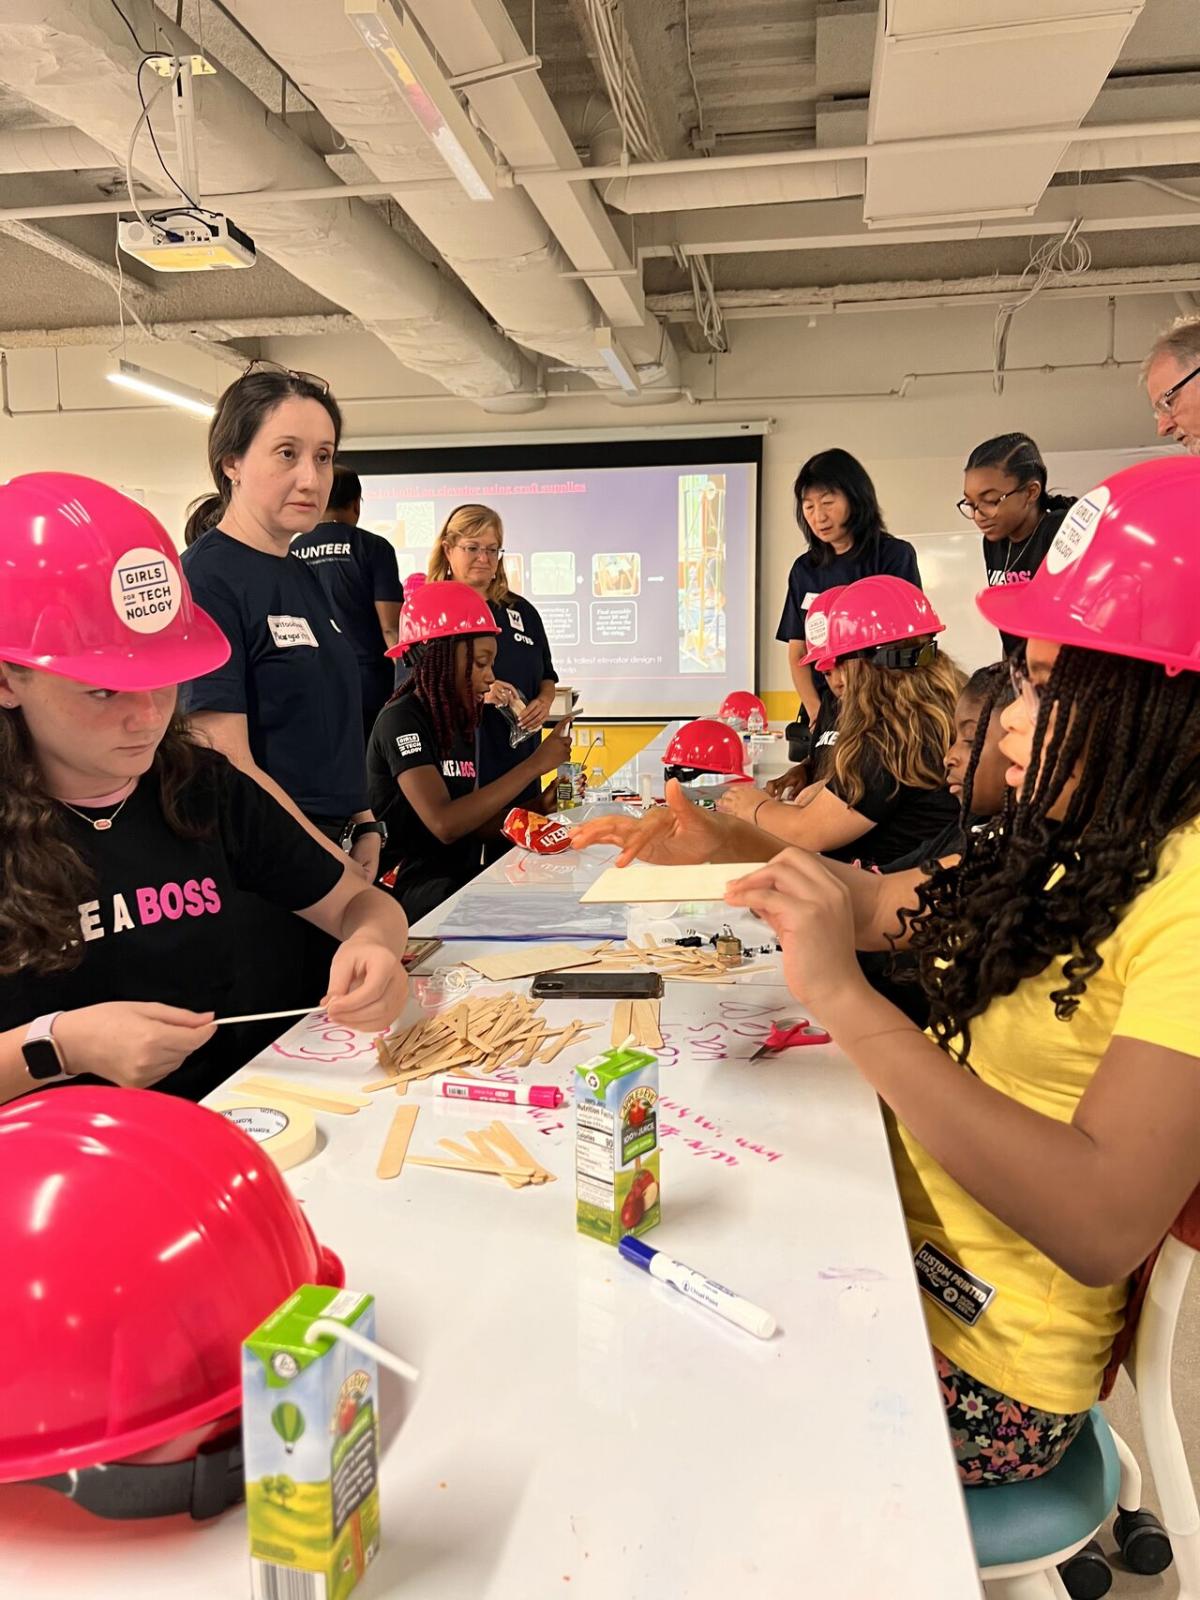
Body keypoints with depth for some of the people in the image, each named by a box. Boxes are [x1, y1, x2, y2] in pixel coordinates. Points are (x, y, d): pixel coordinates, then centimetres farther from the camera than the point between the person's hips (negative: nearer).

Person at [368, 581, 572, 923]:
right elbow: (445, 824, -25)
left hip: (463, 880, 8)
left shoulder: (459, 724, 14)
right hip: (413, 889, -8)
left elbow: (474, 825, 13)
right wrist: (534, 765, -20)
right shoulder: (401, 720, -11)